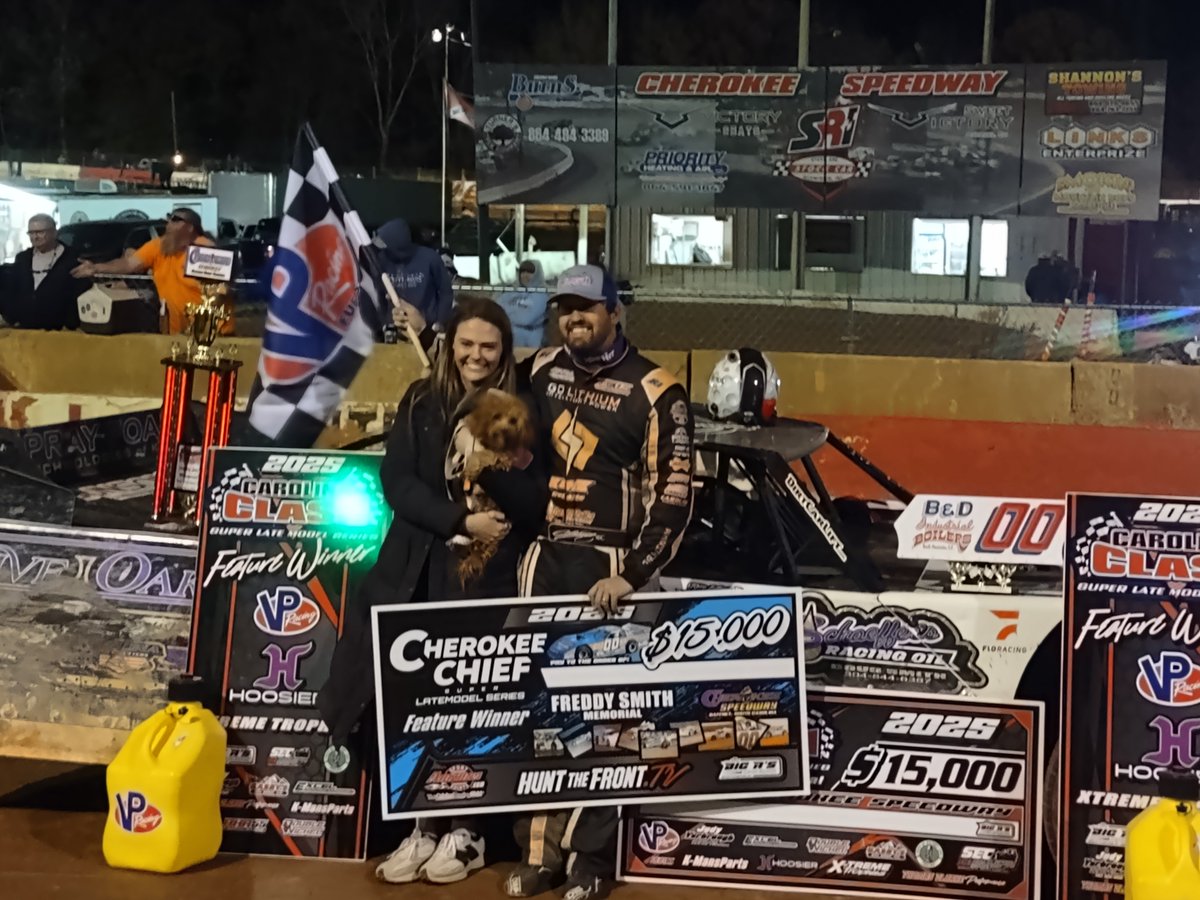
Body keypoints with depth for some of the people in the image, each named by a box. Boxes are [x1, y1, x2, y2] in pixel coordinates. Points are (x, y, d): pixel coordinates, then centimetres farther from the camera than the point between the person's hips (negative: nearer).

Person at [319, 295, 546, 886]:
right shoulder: (421, 403, 7)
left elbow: (533, 504, -4)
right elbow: (397, 484, -1)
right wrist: (462, 521, -12)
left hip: (487, 577, -2)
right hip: (416, 572, 2)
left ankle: (466, 831, 14)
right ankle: (424, 827, 14)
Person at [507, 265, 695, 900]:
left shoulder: (654, 392, -7)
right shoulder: (541, 371, 8)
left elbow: (672, 499, -10)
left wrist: (631, 575, -17)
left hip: (605, 565, -4)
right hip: (541, 559, 5)